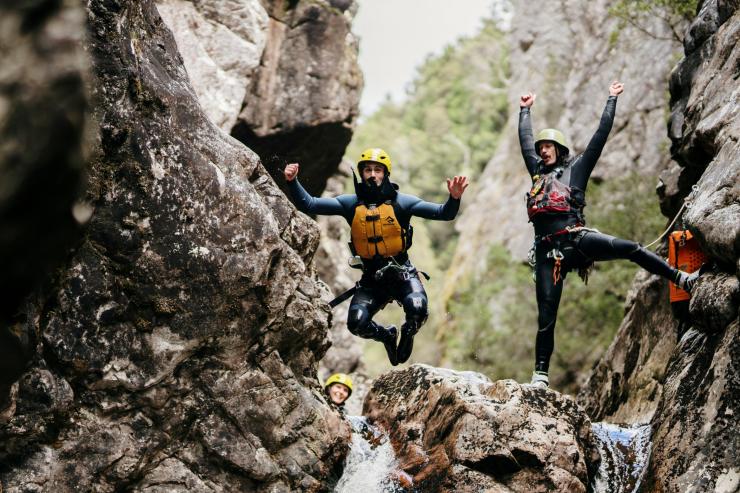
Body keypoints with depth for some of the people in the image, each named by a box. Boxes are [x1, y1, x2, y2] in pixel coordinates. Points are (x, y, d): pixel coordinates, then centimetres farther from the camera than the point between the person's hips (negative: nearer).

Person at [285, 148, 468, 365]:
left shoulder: (400, 201, -4)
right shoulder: (351, 203, 1)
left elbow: (444, 213, -9)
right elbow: (308, 205, -3)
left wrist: (454, 198, -29)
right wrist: (292, 182, -18)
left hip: (402, 274, -2)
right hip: (372, 279, 2)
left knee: (417, 309, -30)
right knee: (357, 323, -19)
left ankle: (407, 333, 10)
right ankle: (387, 335, 20)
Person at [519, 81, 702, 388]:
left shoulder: (576, 168, 16)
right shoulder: (538, 172, 25)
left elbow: (601, 136, 15)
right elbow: (525, 140, 34)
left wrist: (611, 100, 19)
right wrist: (525, 110, 44)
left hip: (577, 238, -2)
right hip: (548, 251, 3)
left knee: (629, 249, -23)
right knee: (546, 314, -2)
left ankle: (682, 280, -11)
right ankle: (540, 374, -1)